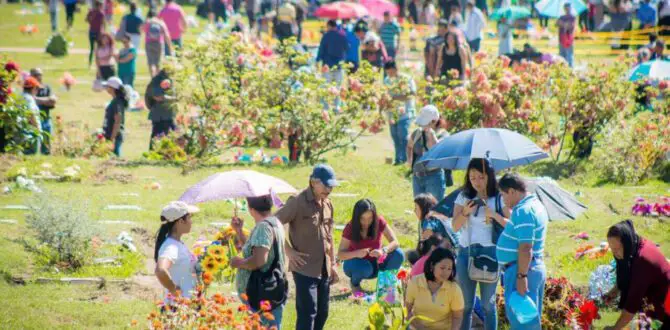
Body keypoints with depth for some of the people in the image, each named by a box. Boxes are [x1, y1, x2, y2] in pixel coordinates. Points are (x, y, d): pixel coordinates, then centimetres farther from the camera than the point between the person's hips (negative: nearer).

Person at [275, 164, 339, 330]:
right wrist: (289, 251, -14)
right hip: (305, 269, -8)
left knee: (322, 313, 12)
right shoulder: (298, 202, -12)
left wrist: (333, 264, 19)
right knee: (307, 313, -9)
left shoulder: (327, 204, 11)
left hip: (324, 270, 8)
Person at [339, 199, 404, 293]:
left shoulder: (379, 222, -17)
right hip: (356, 263, -2)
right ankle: (354, 284, -3)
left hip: (375, 263, 2)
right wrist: (356, 253, -42)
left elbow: (395, 242, -21)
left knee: (398, 254, -25)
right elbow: (340, 255, -21)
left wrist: (383, 250, -42)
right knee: (365, 268, -38)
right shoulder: (350, 228, -20)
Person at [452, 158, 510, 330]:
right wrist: (465, 212, -20)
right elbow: (455, 226, -2)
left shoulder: (499, 198, -2)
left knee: (488, 303, 2)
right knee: (466, 303, 6)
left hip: (489, 252, -2)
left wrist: (494, 215, -19)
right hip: (466, 252, 2)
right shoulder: (464, 197, 5)